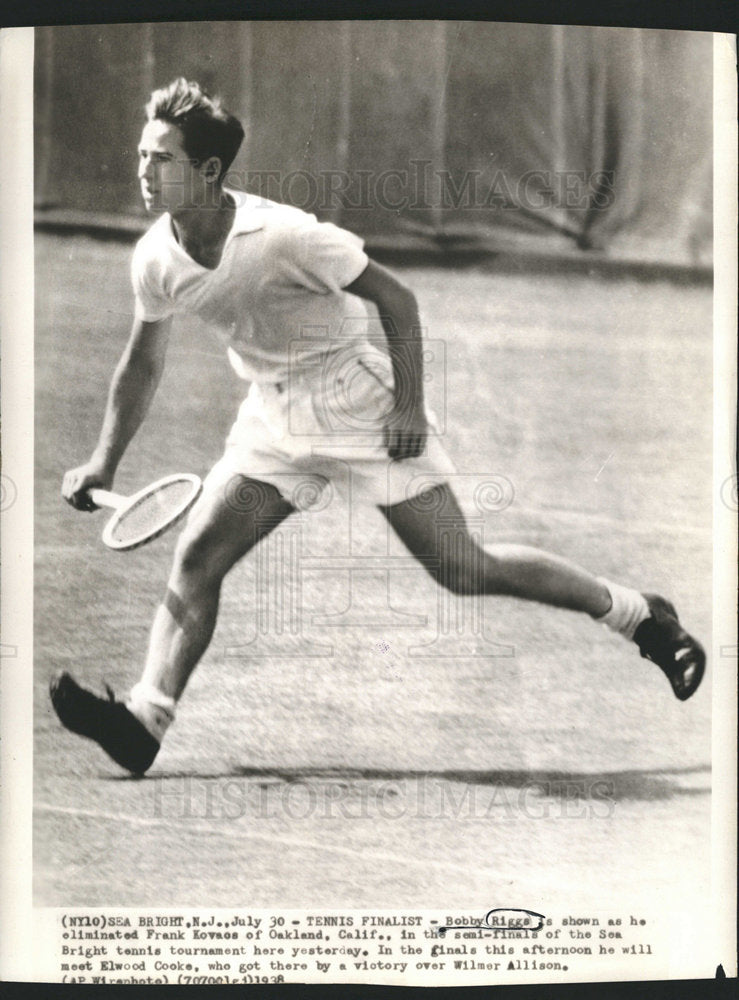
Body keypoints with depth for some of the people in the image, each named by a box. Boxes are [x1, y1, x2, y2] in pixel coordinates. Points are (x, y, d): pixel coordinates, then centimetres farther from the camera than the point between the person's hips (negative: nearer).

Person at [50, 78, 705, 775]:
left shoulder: (284, 234, -23)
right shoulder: (154, 260, -5)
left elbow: (395, 298, -14)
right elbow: (142, 365, 11)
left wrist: (409, 407, -18)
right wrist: (104, 463, 5)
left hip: (355, 397, -6)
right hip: (271, 417, 6)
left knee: (460, 569, -5)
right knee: (195, 559, -9)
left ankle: (641, 617, 10)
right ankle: (144, 721, -7)